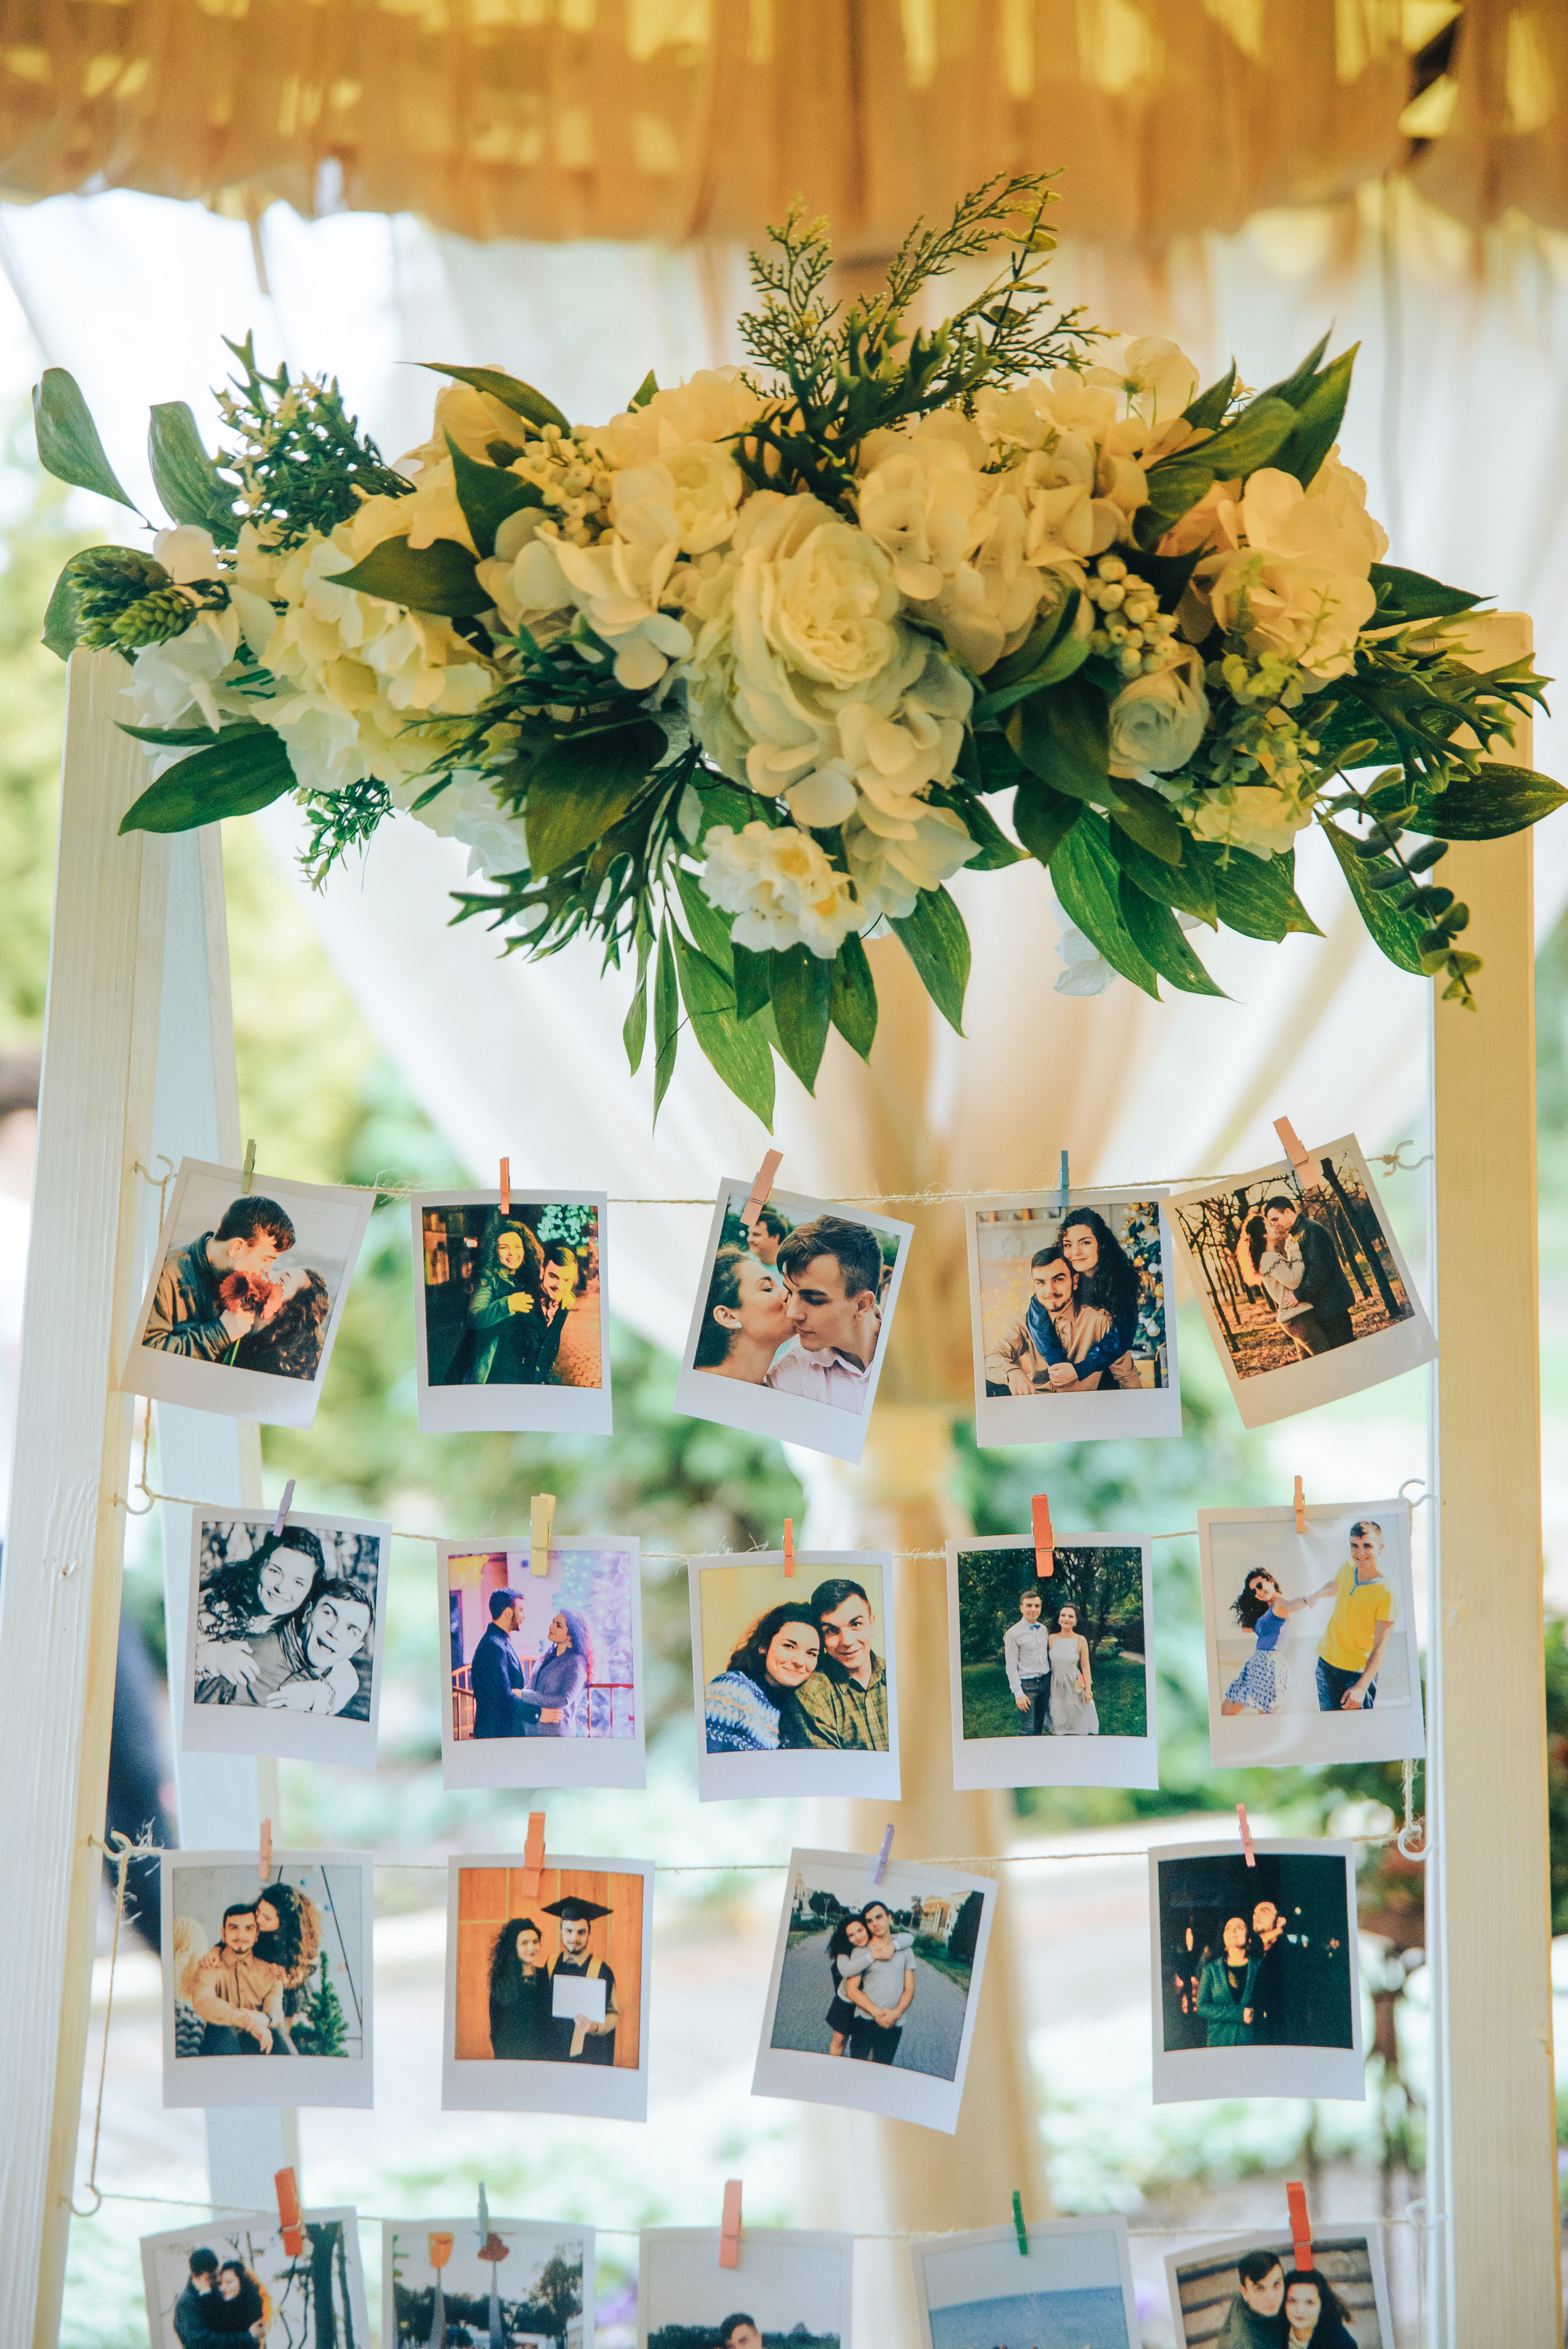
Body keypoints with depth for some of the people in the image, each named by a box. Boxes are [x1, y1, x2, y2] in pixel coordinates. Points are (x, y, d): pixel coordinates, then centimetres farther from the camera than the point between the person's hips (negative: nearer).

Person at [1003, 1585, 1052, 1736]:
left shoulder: (1044, 1629, 9)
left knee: (1040, 1726, 13)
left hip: (1045, 1682, 6)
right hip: (1027, 1684, -6)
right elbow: (1011, 1667, -9)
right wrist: (1018, 1694, -14)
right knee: (1027, 1730, -7)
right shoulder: (1013, 1634, -9)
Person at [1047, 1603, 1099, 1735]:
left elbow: (1085, 1666, -4)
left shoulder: (1080, 1641, -7)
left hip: (1075, 1686, -2)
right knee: (1059, 1724, 8)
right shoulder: (1052, 1639, -2)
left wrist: (1088, 1689, -6)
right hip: (1056, 1686, 2)